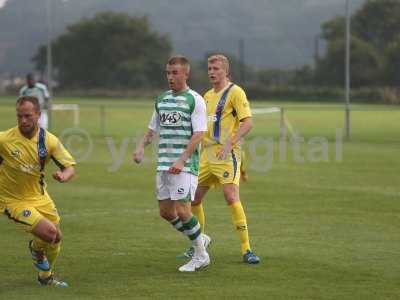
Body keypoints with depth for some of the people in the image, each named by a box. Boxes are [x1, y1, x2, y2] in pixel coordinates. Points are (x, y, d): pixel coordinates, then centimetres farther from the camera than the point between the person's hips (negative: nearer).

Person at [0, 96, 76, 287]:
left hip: (38, 196, 5)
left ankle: (46, 275, 41)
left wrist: (63, 176, -32)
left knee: (57, 237, 12)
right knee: (49, 231, -19)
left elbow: (70, 167, -10)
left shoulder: (49, 140, -12)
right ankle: (36, 249, 19)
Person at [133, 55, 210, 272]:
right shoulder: (162, 100, 14)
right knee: (165, 211, 6)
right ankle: (200, 239, 26)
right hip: (163, 165, 7)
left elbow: (198, 134, -13)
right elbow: (153, 129, 23)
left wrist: (181, 160, -21)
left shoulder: (195, 100, -6)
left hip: (185, 166, -7)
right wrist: (141, 147, 3)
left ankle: (201, 256, 5)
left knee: (181, 210, -11)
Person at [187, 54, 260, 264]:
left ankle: (246, 250, -14)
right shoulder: (207, 95, 17)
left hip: (227, 155, -8)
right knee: (193, 199, 8)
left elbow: (247, 123, -15)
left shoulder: (235, 92, -6)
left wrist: (229, 144, -24)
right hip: (206, 155, 8)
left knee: (231, 197, -18)